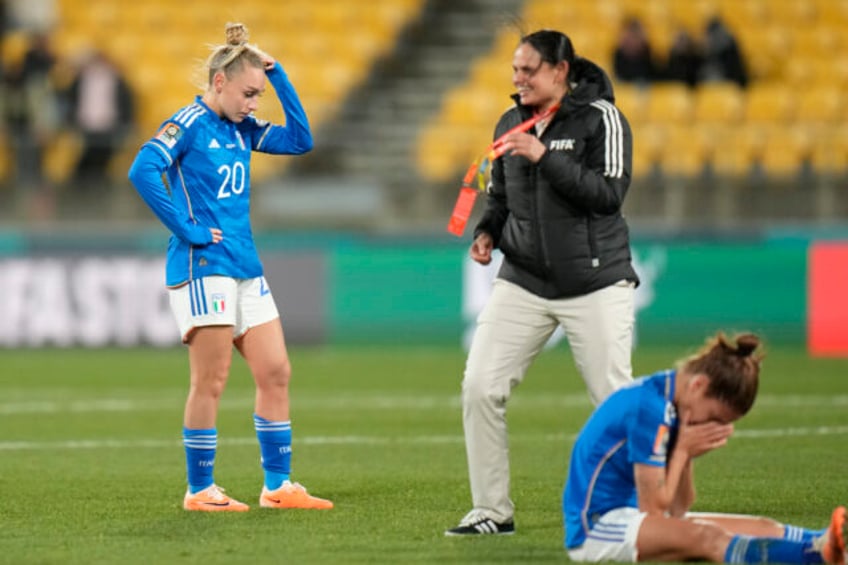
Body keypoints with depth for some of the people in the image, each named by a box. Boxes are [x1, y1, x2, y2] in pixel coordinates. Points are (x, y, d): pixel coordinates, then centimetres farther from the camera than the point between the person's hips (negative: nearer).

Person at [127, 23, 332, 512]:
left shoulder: (242, 129, 13)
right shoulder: (189, 124, -10)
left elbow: (300, 140, 14)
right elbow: (143, 170, -23)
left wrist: (277, 75, 7)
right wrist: (186, 230, -19)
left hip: (246, 269, 8)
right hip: (203, 268, -8)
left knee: (276, 374, 5)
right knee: (211, 383, -5)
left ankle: (278, 485, 10)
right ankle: (200, 490, 3)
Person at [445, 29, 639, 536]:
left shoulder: (600, 118, -8)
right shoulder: (511, 124, 9)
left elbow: (609, 194, -19)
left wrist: (545, 157, -24)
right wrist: (487, 233, 0)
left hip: (595, 284, -5)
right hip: (522, 282, 5)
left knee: (615, 398, -3)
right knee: (480, 387, -6)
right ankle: (492, 511, 4)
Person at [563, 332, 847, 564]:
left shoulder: (672, 400, 9)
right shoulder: (649, 408, -19)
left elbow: (677, 511, 8)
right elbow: (653, 509, -18)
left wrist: (686, 454, -7)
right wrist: (682, 450, -10)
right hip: (594, 527, -10)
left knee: (763, 528, -8)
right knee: (707, 538, -36)